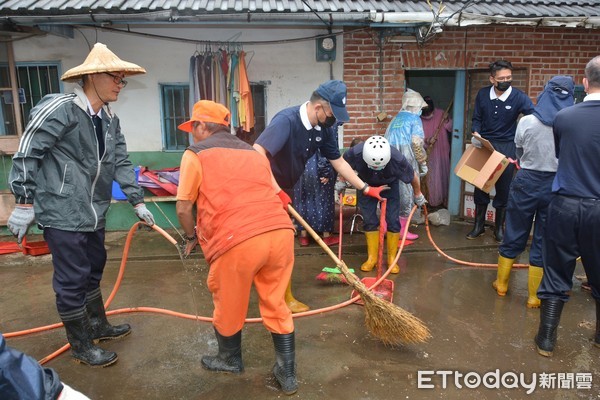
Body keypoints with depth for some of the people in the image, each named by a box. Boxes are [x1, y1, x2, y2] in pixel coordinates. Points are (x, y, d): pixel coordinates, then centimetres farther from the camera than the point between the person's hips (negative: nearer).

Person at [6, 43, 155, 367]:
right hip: (62, 213, -8)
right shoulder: (60, 109, -16)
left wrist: (137, 202, 9)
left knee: (93, 270, 21)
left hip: (93, 213, 8)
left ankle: (98, 325, 40)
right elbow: (26, 154, -14)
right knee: (72, 279, 2)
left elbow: (121, 163, 11)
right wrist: (24, 203, -14)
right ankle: (80, 346, 20)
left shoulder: (110, 120, 8)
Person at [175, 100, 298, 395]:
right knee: (276, 305, 21)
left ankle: (230, 360, 43)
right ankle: (287, 374, 31)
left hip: (237, 241, -5)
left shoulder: (195, 154, 10)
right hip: (281, 231, 5)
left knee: (228, 304, 20)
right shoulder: (253, 152, 27)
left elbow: (183, 208, 6)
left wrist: (191, 237, 24)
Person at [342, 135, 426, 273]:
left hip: (389, 185, -1)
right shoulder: (355, 153, -38)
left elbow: (413, 176, -17)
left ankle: (392, 259, 9)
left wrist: (418, 195, -2)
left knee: (393, 220, -7)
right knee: (369, 220, -2)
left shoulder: (397, 159, -38)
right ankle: (372, 258, 12)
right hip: (366, 185, 1)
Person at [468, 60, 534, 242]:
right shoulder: (482, 94, -1)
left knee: (503, 188, 6)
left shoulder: (519, 97, -10)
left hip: (506, 147, -2)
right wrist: (476, 133, -11)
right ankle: (479, 225, 23)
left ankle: (499, 227, 23)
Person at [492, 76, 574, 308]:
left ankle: (501, 284, 28)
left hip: (526, 182, 0)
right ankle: (534, 296, 17)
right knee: (544, 240, 9)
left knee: (514, 235, 14)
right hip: (556, 186, 0)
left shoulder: (527, 121, -8)